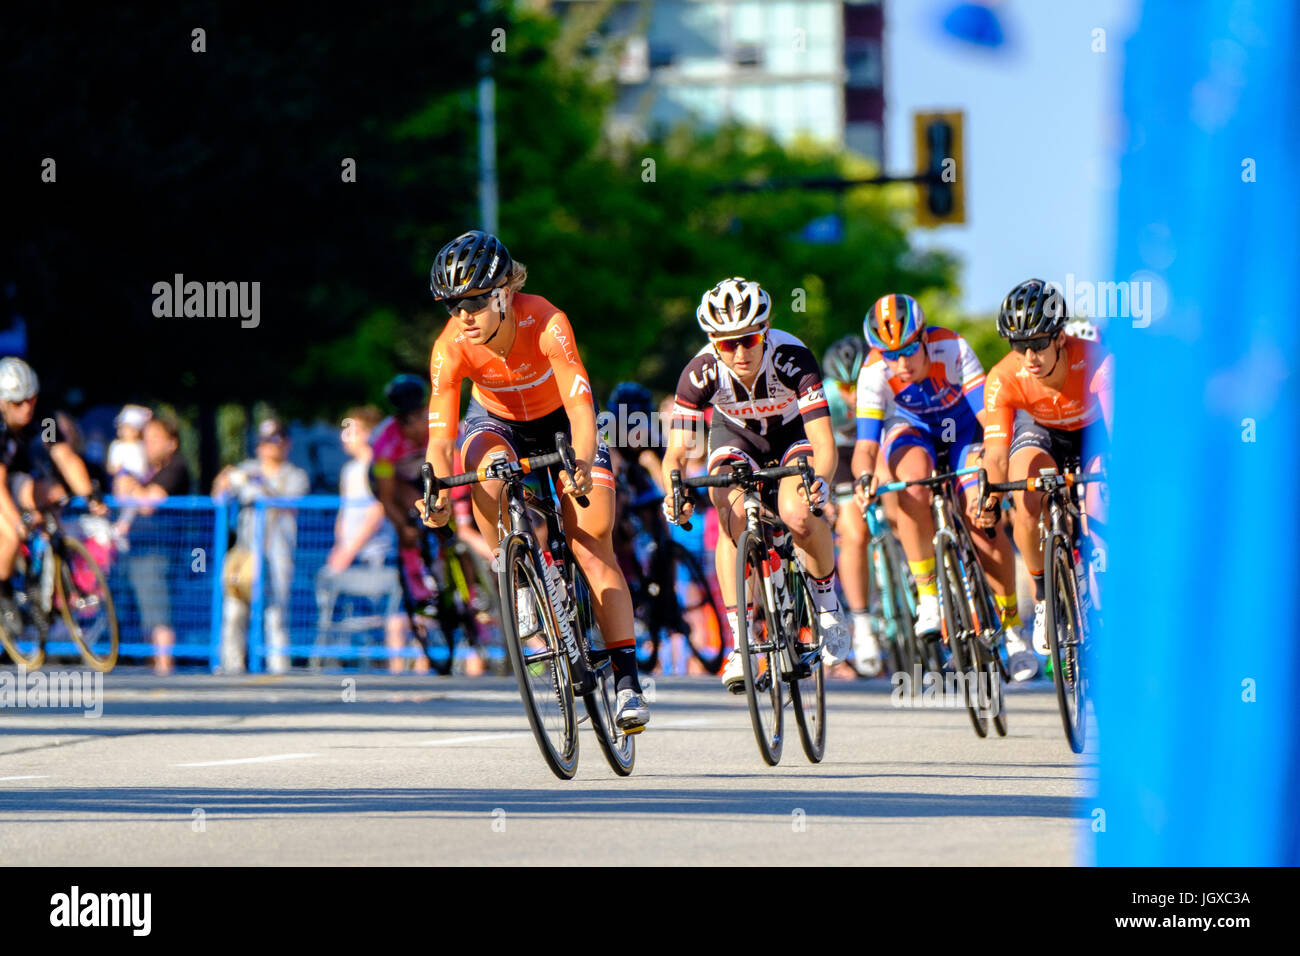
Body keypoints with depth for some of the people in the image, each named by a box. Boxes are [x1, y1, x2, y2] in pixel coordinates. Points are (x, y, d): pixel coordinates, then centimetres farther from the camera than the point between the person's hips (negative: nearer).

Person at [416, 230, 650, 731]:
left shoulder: (545, 324, -35)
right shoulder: (451, 348, -28)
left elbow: (582, 412, -41)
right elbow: (440, 437, -30)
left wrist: (582, 465, -59)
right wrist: (438, 492, -49)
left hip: (560, 422, -1)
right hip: (497, 422, 2)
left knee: (594, 543, -14)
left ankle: (627, 680, -13)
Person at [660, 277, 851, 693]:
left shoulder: (792, 358, -35)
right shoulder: (701, 373, -30)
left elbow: (824, 443, -38)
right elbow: (676, 451, -28)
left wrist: (819, 481, -60)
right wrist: (674, 492, -50)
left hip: (793, 432, -2)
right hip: (736, 436, 2)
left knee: (798, 515, -30)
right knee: (733, 517, -28)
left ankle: (828, 607, -2)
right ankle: (739, 644, -21)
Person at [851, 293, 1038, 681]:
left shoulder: (952, 349, -32)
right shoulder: (875, 374, -29)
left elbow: (990, 414, -36)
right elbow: (865, 445, -32)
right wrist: (864, 476, -55)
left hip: (961, 426, 0)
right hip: (910, 428, 1)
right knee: (912, 485, -35)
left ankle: (1013, 629, -3)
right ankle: (927, 597, -24)